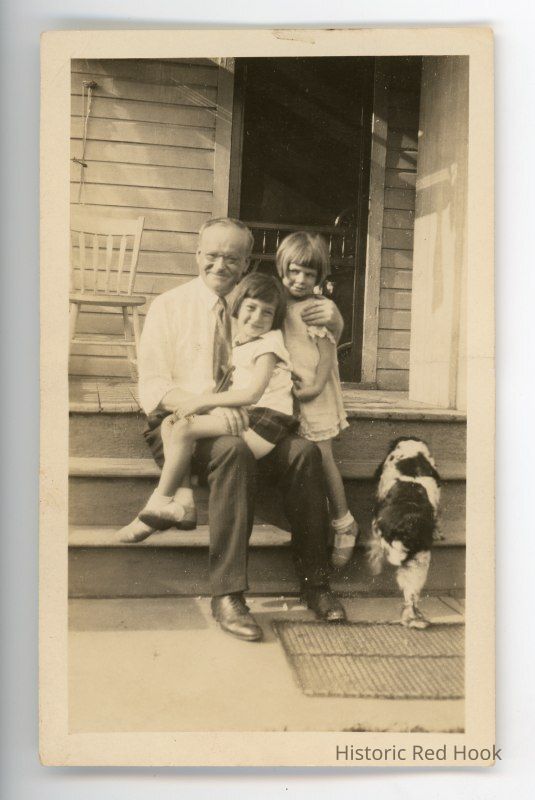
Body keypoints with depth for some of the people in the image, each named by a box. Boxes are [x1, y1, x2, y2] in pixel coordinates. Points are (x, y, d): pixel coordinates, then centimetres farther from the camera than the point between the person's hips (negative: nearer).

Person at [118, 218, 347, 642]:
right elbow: (152, 390, -4)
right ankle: (227, 595, -32)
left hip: (245, 425, 3)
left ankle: (315, 582, -16)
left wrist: (332, 317, -3)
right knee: (234, 450, -36)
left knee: (304, 451, -26)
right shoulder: (169, 307, 4)